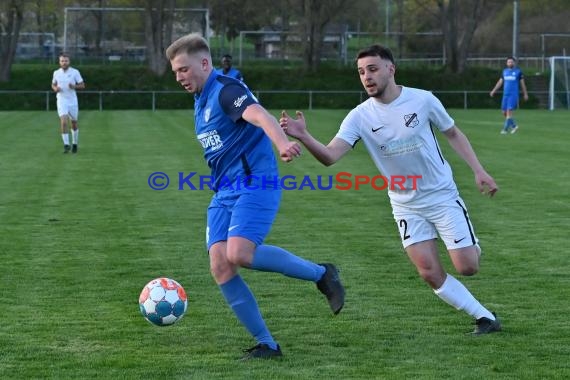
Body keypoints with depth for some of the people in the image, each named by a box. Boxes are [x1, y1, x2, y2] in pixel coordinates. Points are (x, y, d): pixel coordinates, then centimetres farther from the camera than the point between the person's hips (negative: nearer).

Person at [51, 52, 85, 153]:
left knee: (74, 123, 11)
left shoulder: (75, 72, -4)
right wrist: (55, 88, -6)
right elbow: (53, 84, 17)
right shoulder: (56, 73, 2)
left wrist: (74, 86, -21)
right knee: (63, 122, -17)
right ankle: (66, 145, -15)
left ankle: (75, 144, 30)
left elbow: (82, 85, -1)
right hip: (61, 100, 0)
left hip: (73, 101, 0)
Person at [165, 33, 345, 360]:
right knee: (220, 265, -7)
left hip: (254, 183, -9)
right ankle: (267, 344, -1)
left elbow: (260, 116, -32)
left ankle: (321, 274, -6)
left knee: (240, 254, -27)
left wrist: (282, 143, -51)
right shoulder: (201, 99, 18)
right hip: (224, 192, 9)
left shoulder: (226, 90, -11)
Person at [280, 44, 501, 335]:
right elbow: (330, 156, -24)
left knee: (467, 267, -6)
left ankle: (472, 248, 32)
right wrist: (304, 137, -43)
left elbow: (452, 133, 4)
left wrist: (478, 170, -2)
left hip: (442, 196, -2)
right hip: (406, 206, 2)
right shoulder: (360, 117, -12)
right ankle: (485, 318, 10)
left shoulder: (422, 100, -14)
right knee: (430, 274, -7)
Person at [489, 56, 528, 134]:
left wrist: (525, 94, 8)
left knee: (509, 111, -14)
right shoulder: (504, 71, 12)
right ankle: (514, 126, 22)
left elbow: (522, 83, 7)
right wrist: (493, 90, 9)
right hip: (505, 94, 5)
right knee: (504, 112, 4)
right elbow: (500, 82, 17)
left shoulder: (518, 71, 1)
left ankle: (505, 129, -11)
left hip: (513, 95, -5)